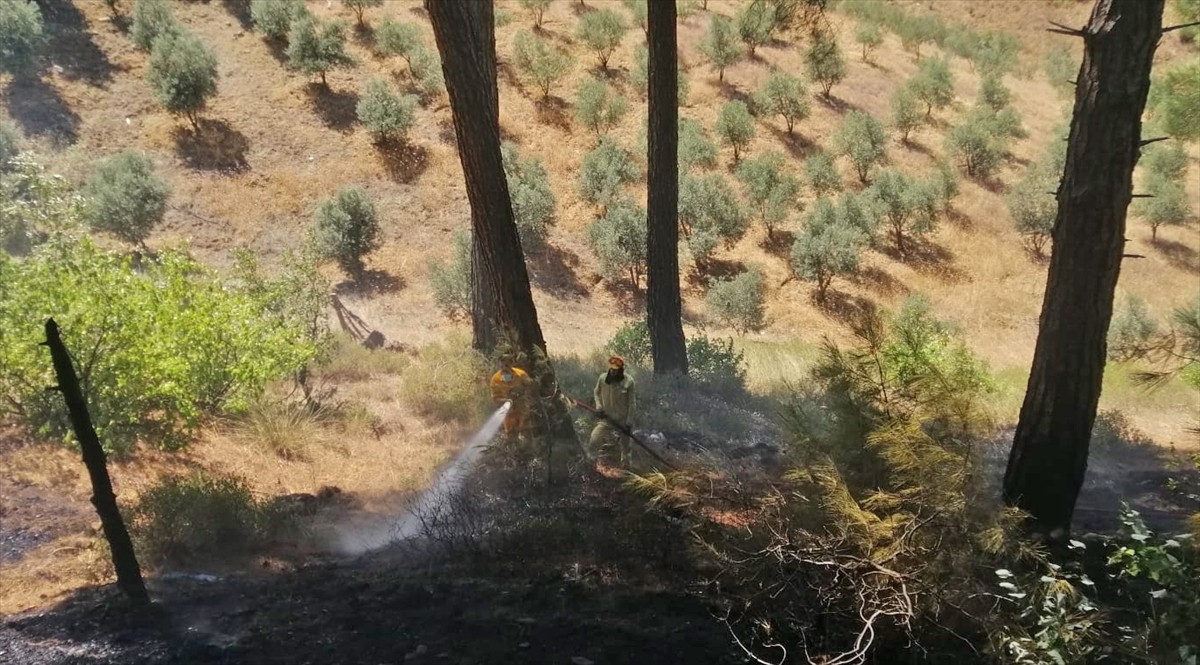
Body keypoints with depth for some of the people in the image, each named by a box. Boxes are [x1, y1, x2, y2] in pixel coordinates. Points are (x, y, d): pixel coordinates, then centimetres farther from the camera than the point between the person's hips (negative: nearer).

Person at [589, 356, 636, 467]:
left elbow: (631, 403, -8)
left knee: (624, 447, 10)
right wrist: (598, 406, -4)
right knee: (594, 440, -13)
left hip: (623, 420, -2)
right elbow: (597, 393, 12)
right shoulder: (602, 378, -8)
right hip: (606, 418, 2)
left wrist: (629, 422, -10)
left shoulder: (628, 381, -14)